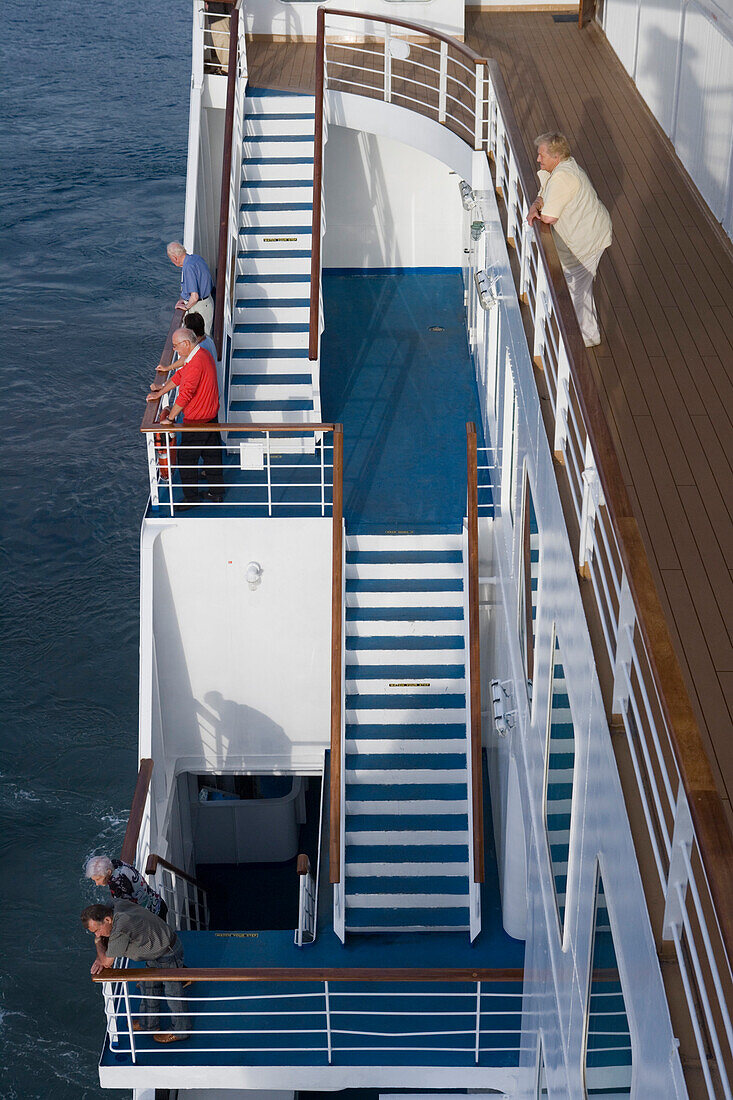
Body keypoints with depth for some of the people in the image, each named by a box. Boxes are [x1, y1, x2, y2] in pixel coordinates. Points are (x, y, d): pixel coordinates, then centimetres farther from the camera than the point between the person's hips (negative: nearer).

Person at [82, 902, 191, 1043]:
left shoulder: (121, 930, -37)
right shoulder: (119, 906, -11)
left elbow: (108, 963, -22)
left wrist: (98, 942, -7)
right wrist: (100, 958, -6)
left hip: (168, 956, -10)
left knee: (172, 994, 10)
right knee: (148, 987, 24)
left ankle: (181, 1031, 31)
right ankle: (150, 1024, 44)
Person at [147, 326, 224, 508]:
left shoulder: (196, 364, -28)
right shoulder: (202, 354, 6)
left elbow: (185, 394, -28)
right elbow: (179, 375, 17)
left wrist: (169, 418, -20)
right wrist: (160, 392, 21)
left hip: (197, 421, -10)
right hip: (211, 416, 10)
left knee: (187, 459, 2)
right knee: (212, 455, 18)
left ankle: (191, 497, 12)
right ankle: (216, 492, 30)